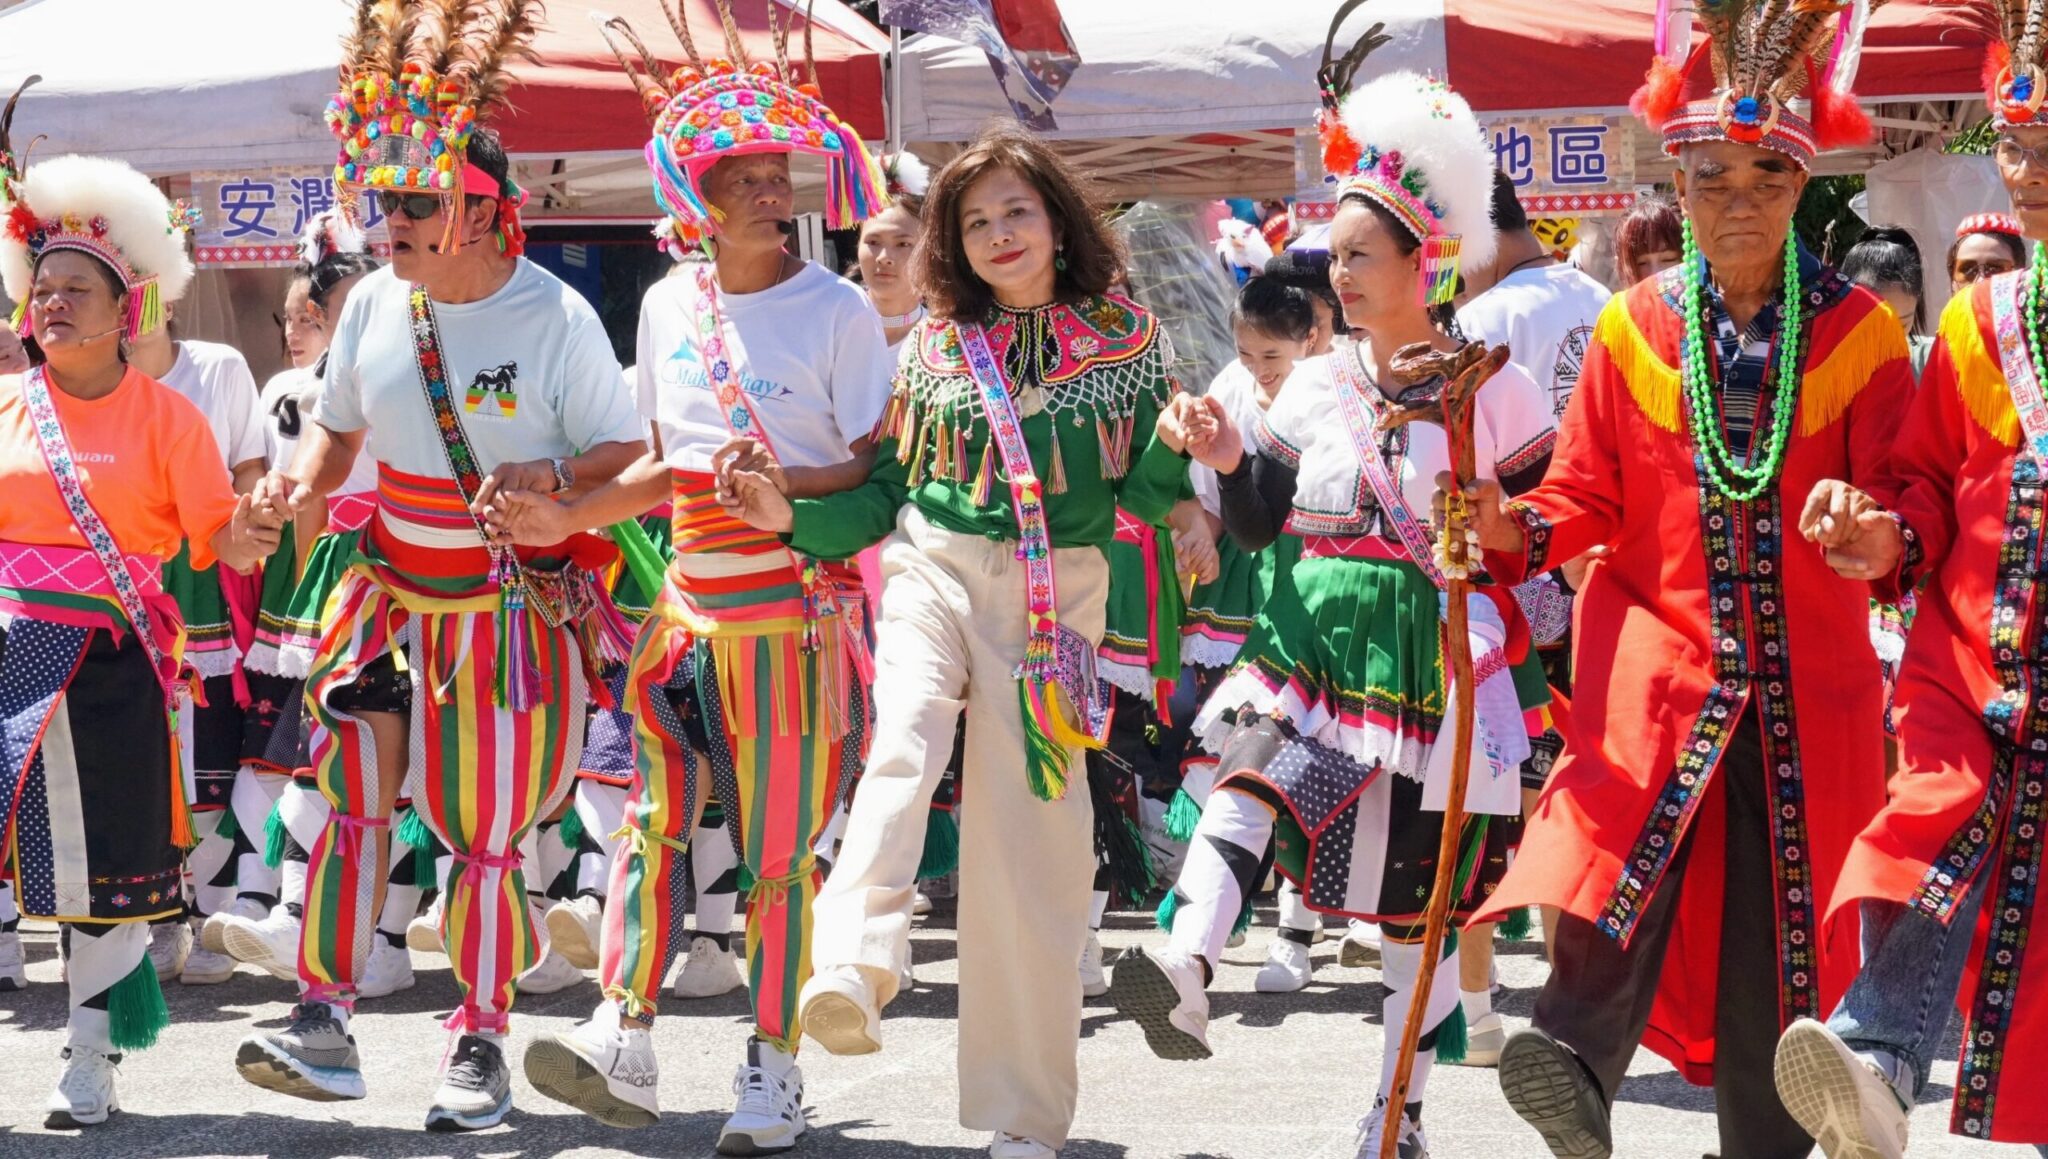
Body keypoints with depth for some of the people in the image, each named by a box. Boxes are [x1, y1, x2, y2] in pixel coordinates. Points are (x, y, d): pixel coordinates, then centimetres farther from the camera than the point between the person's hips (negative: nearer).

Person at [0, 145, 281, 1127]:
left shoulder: (164, 416, 3)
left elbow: (212, 538, -2)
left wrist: (244, 538, -22)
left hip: (109, 668, -1)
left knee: (103, 864, 1)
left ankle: (92, 1063, 13)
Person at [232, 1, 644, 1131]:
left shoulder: (556, 316, -13)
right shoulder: (376, 304, 1)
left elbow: (631, 457, -10)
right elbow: (337, 422, 17)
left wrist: (550, 477, -29)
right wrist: (299, 479, -4)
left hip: (516, 606, -4)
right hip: (394, 590, 4)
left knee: (486, 830, 1)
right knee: (348, 794, -6)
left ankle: (481, 1047, 13)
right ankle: (325, 1022, -5)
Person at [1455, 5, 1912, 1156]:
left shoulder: (1859, 329, 3)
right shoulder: (1636, 327, 6)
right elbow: (1589, 493, 5)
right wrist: (1517, 530, -16)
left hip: (1807, 668, 1)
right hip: (1660, 642, -1)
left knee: (1778, 911, 2)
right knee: (1633, 823, -28)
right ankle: (1580, 1054, -43)